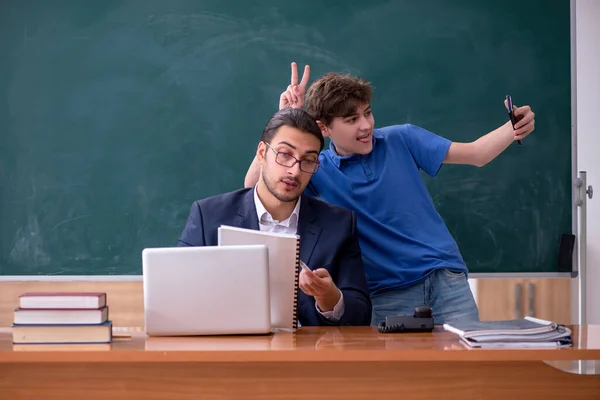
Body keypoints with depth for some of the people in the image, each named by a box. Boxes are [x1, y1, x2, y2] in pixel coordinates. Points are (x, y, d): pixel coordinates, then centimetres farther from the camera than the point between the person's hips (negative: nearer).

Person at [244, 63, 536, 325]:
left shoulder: (400, 140, 4)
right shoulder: (317, 171, 1)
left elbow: (475, 154, 7)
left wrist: (513, 129, -13)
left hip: (445, 277, 1)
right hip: (385, 296, -1)